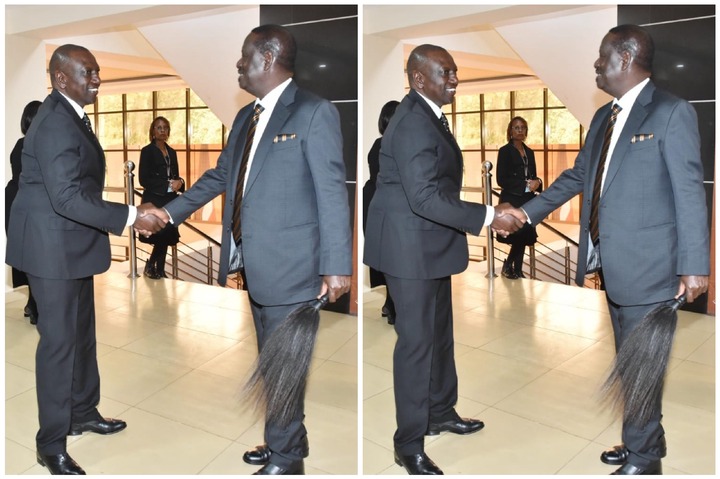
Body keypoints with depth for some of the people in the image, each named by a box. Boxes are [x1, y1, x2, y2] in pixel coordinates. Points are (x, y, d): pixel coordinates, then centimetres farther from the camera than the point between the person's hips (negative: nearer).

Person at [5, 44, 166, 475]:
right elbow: (68, 198, -29)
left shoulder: (70, 116, 10)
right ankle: (51, 443, 10)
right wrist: (132, 216, -28)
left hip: (72, 243, 10)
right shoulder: (56, 122, -21)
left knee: (82, 332, 18)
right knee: (60, 340, -2)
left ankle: (83, 413, 34)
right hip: (53, 246, -10)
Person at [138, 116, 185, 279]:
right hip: (154, 201, -6)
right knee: (162, 236, -12)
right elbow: (144, 179, -11)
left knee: (166, 237, 4)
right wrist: (168, 185, -17)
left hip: (170, 201, 6)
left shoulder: (172, 152, 15)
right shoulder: (147, 151, -3)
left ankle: (160, 270, 12)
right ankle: (150, 266, 8)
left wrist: (179, 182, -6)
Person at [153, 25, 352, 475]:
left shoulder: (314, 112, -10)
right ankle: (288, 442, 34)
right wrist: (170, 213, 26)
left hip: (289, 265, -8)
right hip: (254, 264, 8)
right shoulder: (247, 116, 15)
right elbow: (220, 175, 24)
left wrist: (337, 265, -18)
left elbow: (333, 191, -14)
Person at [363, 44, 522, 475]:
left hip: (430, 243, 10)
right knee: (417, 340, -3)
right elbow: (426, 198, -30)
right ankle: (409, 443, 10)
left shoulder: (427, 115, 11)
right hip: (411, 246, -10)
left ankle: (441, 413, 36)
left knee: (439, 331, 19)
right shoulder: (413, 123, -22)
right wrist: (489, 216, -28)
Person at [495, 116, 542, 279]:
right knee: (519, 236, -12)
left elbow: (533, 175, 18)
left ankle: (518, 270, 12)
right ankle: (508, 265, 8)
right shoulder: (505, 151, -4)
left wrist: (537, 182, -6)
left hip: (527, 201, 6)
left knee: (524, 237, 4)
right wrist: (525, 185, -17)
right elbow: (501, 180, -11)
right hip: (512, 201, -6)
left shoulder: (529, 152, 16)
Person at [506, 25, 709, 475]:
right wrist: (528, 211, 18)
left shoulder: (672, 112, -10)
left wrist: (694, 265, -15)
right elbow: (577, 175, 21)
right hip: (612, 263, 8)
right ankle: (646, 441, 34)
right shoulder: (604, 116, 13)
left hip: (647, 264, -7)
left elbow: (690, 191, -13)